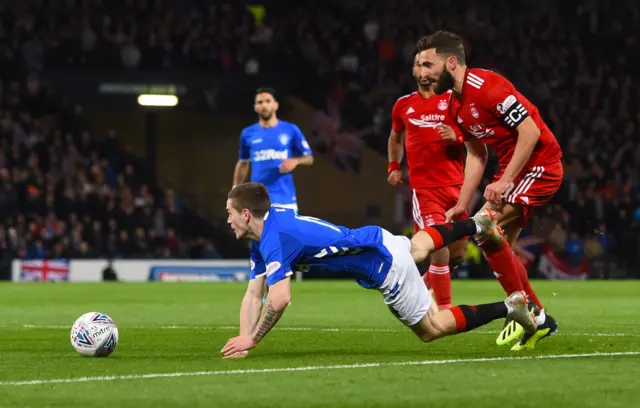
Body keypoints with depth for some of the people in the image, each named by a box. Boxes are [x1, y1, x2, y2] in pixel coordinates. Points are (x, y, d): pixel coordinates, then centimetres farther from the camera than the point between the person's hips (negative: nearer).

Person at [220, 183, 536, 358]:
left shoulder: (274, 241, -26)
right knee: (418, 247, 42)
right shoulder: (264, 234, 3)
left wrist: (250, 340, -28)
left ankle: (508, 307, 2)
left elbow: (279, 299, -37)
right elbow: (253, 295, 3)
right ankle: (476, 225, 48)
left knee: (430, 330, 2)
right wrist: (242, 337, -9)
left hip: (387, 266, -9)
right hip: (379, 241, 9)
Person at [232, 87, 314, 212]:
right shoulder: (248, 133, 8)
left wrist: (295, 161, -16)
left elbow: (309, 158, 7)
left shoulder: (291, 130, 3)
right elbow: (243, 164, 18)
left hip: (285, 199, -1)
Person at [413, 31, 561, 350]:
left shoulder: (488, 87, -22)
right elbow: (476, 154, 15)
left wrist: (505, 181, -25)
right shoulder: (456, 103, 8)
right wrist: (462, 204, 10)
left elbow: (530, 132, -24)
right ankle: (540, 319, 20)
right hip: (513, 167, 10)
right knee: (499, 245, 9)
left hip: (539, 165, -10)